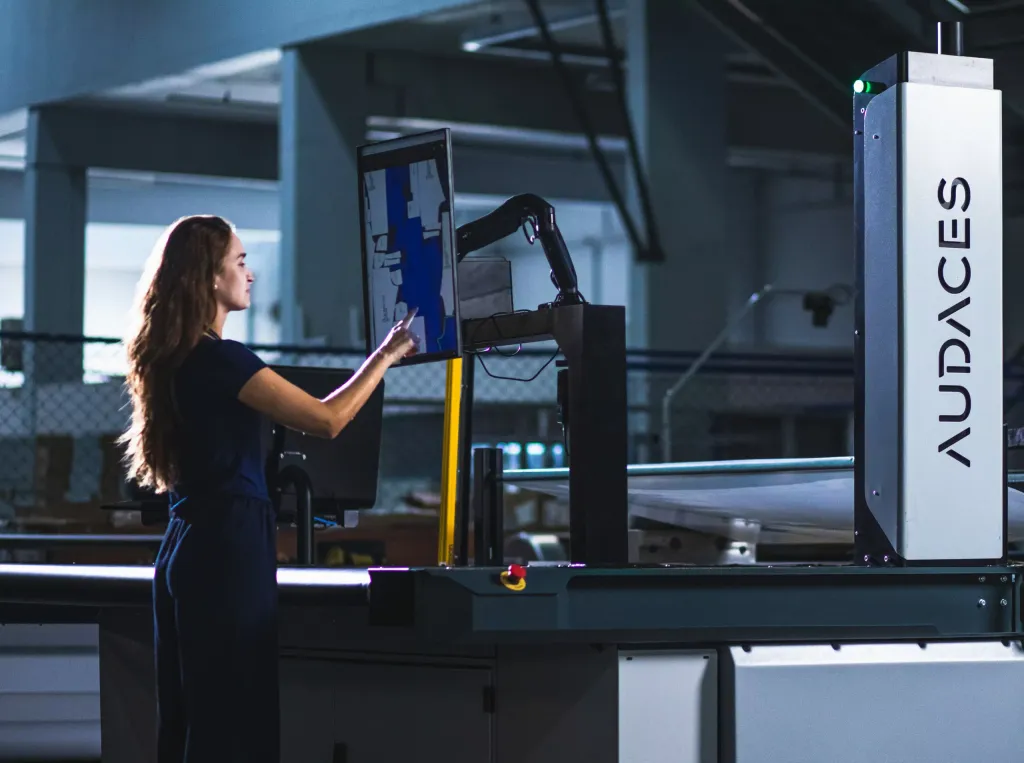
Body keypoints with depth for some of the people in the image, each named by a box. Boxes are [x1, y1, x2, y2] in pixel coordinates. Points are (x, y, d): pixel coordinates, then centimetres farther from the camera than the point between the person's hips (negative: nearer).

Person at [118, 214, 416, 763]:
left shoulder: (175, 359, 12)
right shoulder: (220, 359, -16)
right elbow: (326, 419, -15)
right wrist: (386, 356, -4)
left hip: (185, 547, 9)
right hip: (228, 551, -9)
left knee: (186, 717, 11)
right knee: (235, 717, -6)